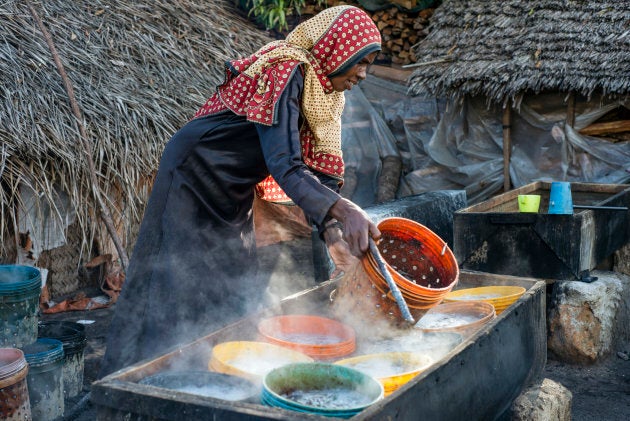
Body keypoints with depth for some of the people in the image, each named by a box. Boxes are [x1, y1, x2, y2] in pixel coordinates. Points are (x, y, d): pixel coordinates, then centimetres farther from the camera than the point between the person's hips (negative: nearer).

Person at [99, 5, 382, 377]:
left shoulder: (323, 93, 1)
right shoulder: (285, 71, -26)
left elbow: (318, 168, -4)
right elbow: (284, 166, -37)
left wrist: (331, 231, -19)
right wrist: (340, 210, -51)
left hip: (234, 193, 9)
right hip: (193, 177, -9)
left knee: (235, 296, 11)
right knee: (178, 288, -5)